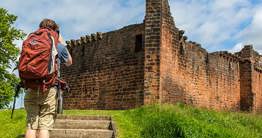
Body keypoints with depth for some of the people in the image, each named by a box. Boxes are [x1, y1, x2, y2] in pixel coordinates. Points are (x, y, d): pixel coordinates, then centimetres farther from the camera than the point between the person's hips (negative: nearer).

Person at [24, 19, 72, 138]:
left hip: (31, 89, 3)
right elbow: (69, 62, 21)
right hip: (49, 89, -2)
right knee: (44, 126, -3)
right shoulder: (59, 47, 3)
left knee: (31, 125, 4)